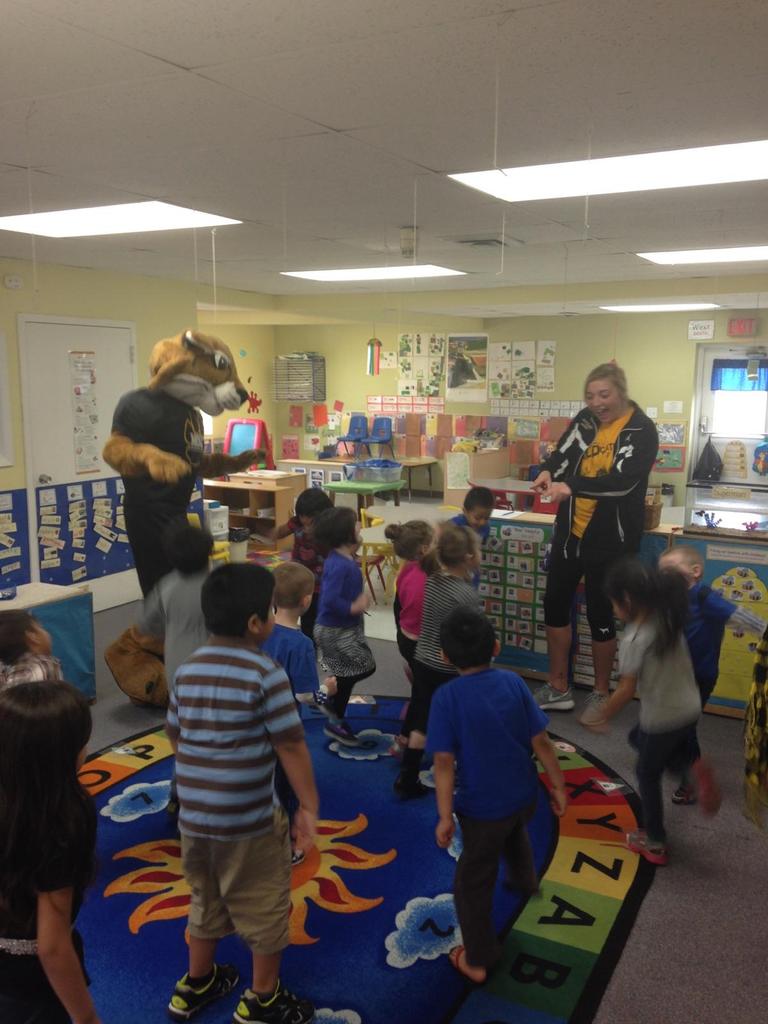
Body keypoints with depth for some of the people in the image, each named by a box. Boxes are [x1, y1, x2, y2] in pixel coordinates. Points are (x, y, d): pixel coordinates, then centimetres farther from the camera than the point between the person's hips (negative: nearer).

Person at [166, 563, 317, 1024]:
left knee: (206, 899, 27)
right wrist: (309, 806, -6)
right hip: (249, 818, -6)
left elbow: (175, 736, 11)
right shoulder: (265, 673, -19)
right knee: (265, 908, 15)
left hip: (194, 813, 6)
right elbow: (291, 747, -16)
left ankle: (196, 985, 44)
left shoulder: (188, 668, 1)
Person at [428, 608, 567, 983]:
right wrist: (558, 785, 7)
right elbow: (541, 743, -6)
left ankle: (477, 960, 28)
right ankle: (525, 878, 65)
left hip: (483, 806, -5)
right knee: (513, 829, 39)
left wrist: (445, 816, -13)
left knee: (472, 884, 15)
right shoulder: (513, 682, -9)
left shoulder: (447, 697, -19)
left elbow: (444, 762, -20)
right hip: (524, 795, 5)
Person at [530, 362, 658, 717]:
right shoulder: (585, 420, 4)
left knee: (600, 615, 5)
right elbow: (562, 454, -4)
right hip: (570, 531, 6)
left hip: (609, 539, -5)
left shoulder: (642, 431, -13)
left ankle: (601, 693, 27)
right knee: (555, 604, 10)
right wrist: (548, 471, -28)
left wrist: (571, 486, -37)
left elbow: (622, 481, -25)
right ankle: (558, 688, 26)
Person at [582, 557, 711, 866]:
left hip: (662, 718, -7)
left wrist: (602, 716, -5)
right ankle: (694, 766, 7)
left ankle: (655, 843, 29)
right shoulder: (669, 621, -3)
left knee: (647, 775, 15)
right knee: (638, 737, 29)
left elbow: (626, 691, -19)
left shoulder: (634, 639, -23)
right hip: (690, 709, 7)